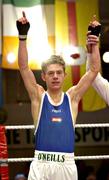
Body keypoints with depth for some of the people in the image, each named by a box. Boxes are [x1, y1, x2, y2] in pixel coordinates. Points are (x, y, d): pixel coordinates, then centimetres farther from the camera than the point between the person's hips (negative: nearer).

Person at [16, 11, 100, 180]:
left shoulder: (72, 97, 11)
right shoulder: (38, 96, 7)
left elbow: (94, 69, 9)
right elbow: (24, 67, -3)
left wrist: (94, 43, -1)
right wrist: (23, 36, -12)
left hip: (67, 165, 2)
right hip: (41, 164, -2)